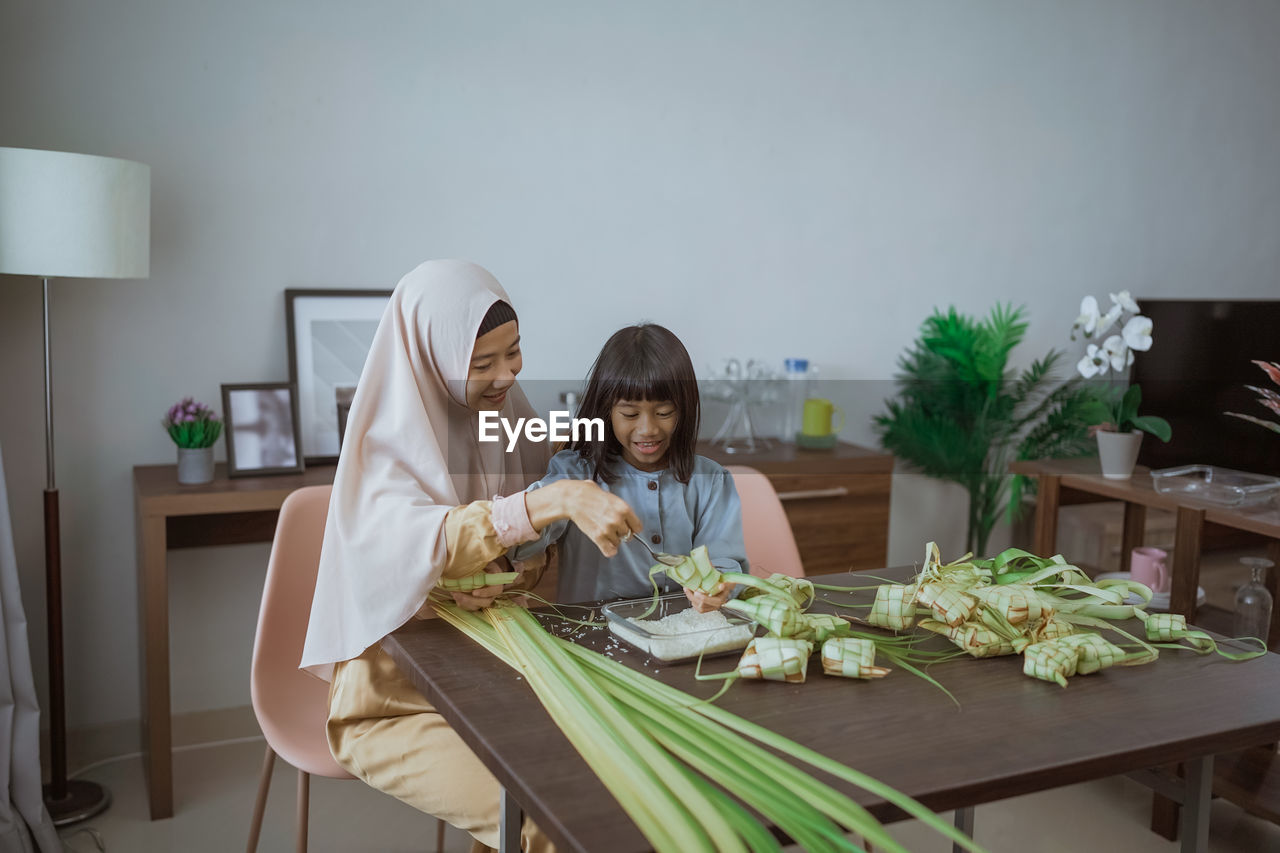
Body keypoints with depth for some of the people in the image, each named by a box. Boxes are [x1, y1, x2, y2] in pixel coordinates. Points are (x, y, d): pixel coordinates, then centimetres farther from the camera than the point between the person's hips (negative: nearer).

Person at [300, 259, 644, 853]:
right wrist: (556, 500, -43)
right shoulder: (387, 442, -13)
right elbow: (419, 540, -34)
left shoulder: (514, 421, 4)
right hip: (400, 700, -5)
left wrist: (512, 577, -14)